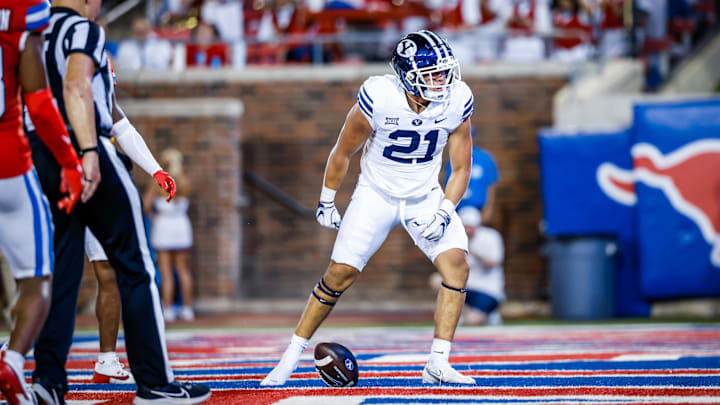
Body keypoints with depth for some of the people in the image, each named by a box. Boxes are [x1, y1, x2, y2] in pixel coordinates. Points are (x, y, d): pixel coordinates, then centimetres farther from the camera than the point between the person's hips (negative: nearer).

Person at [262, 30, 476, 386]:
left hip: (425, 196, 2)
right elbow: (343, 153, -8)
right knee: (340, 273, -7)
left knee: (456, 263, -17)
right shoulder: (378, 98, -25)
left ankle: (438, 364, -13)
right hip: (376, 193, -2)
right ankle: (292, 355, 9)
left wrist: (444, 212, -18)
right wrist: (326, 202, 0)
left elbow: (461, 169, -4)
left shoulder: (457, 102, -17)